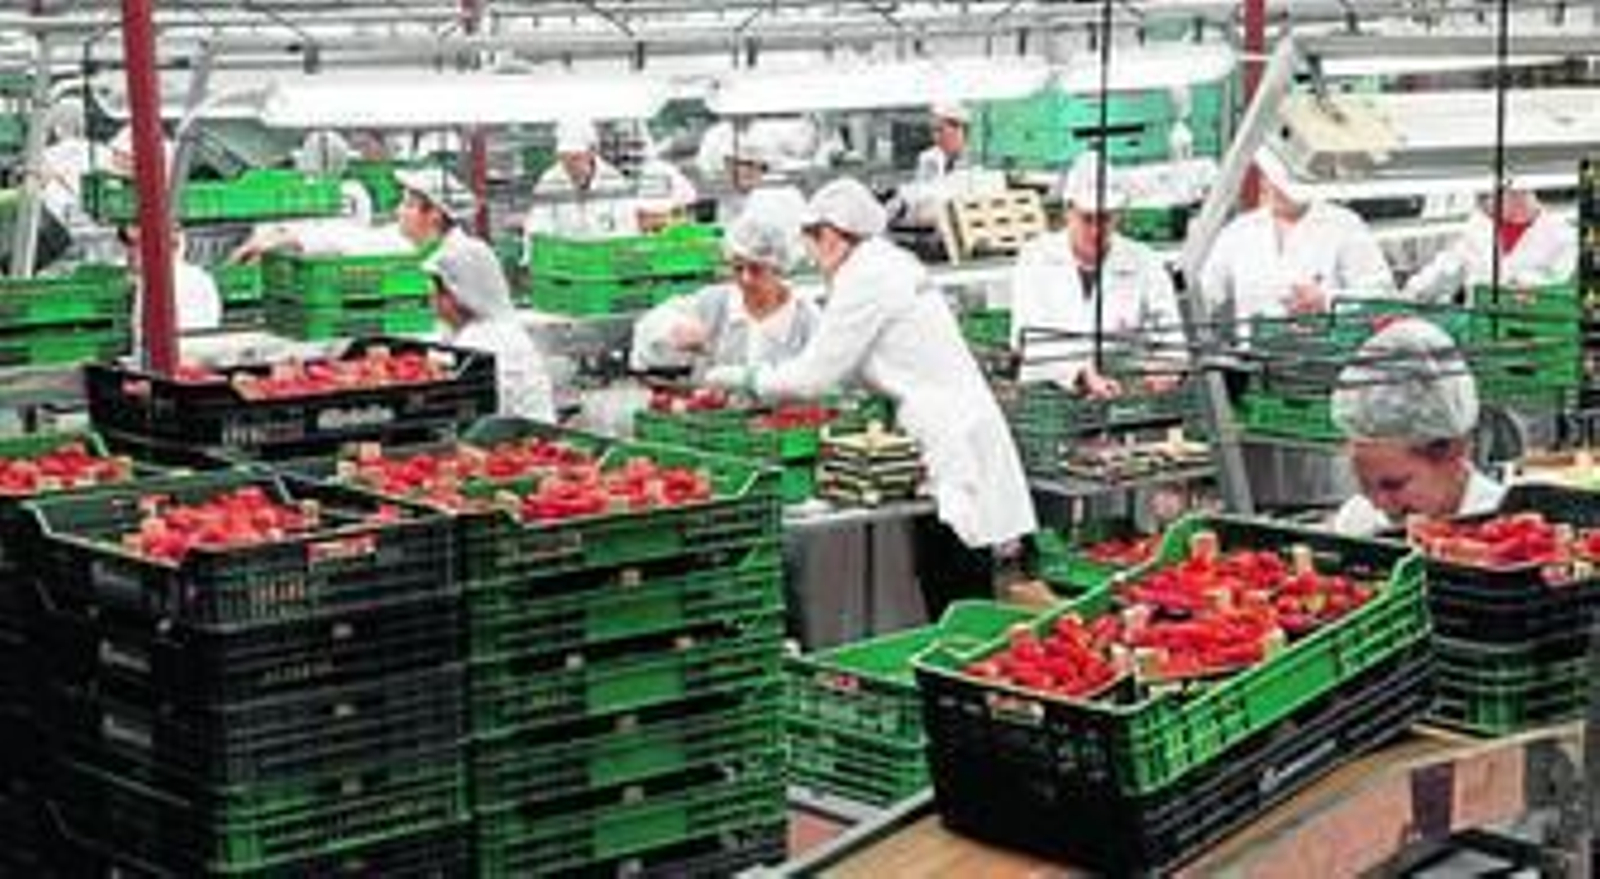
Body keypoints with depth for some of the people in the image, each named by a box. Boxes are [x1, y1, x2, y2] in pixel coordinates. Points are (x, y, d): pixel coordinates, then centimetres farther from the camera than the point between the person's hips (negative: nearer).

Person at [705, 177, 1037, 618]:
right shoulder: (891, 264, 17)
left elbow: (816, 373, -9)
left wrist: (744, 377, 4)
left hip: (951, 444, -10)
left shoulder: (864, 280, -11)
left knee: (954, 604, -8)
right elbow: (848, 363, 21)